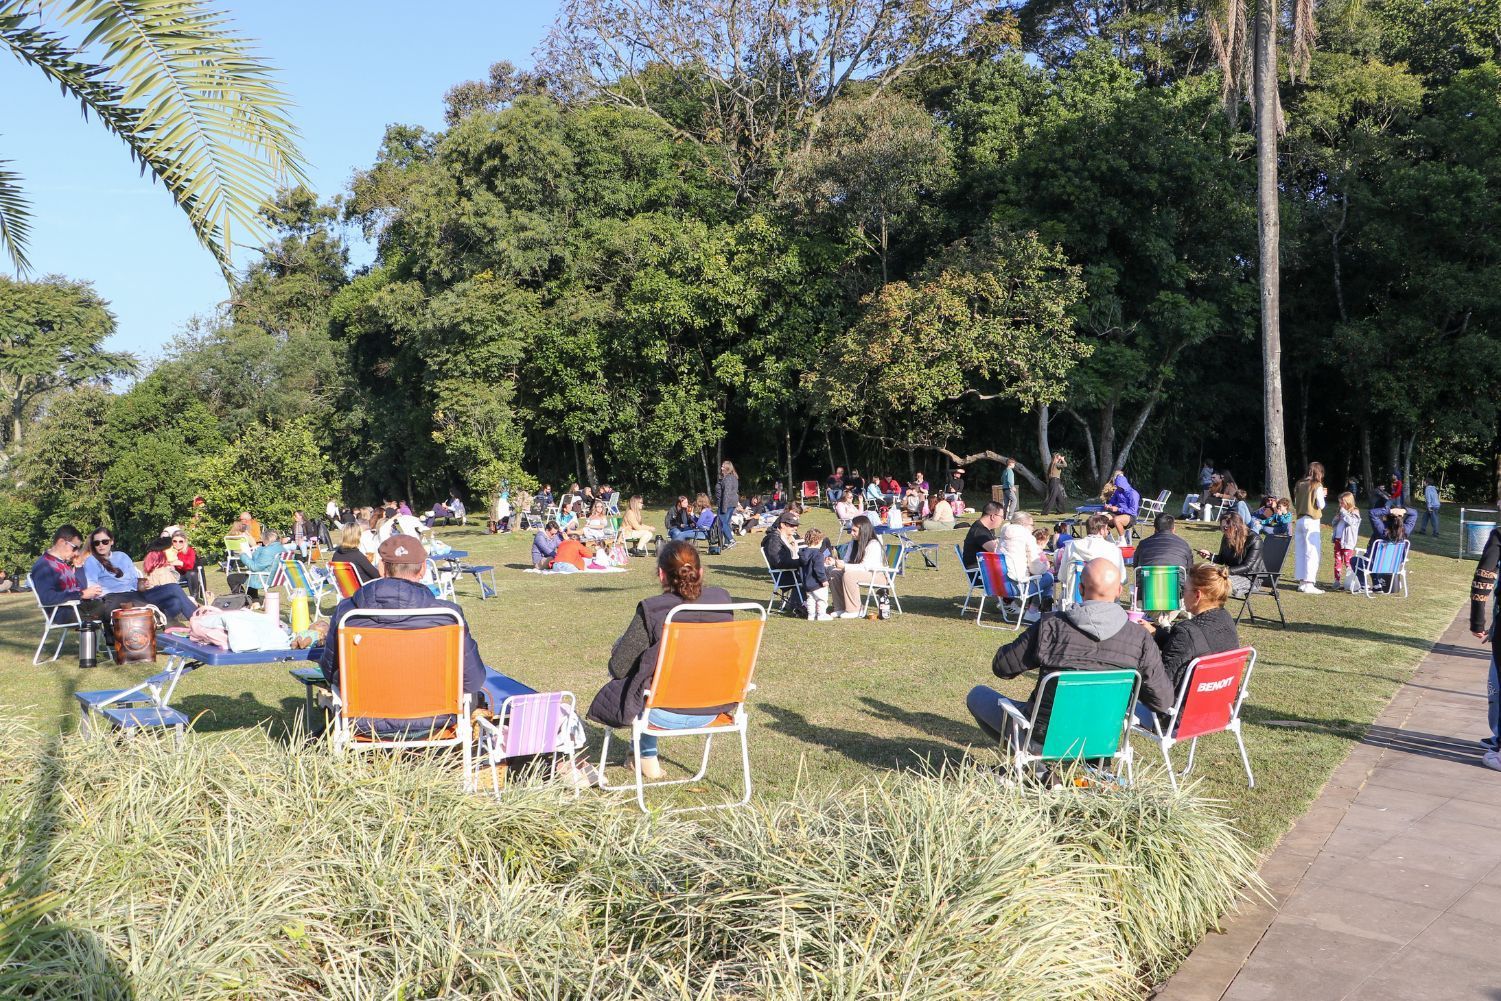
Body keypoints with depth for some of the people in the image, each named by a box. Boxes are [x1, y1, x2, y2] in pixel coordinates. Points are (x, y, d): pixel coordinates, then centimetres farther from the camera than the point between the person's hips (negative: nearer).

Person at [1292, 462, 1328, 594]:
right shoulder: (1317, 486, -7)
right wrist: (1322, 495, 9)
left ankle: (1302, 582, 15)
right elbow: (1321, 505, -9)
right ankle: (1308, 584, -9)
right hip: (1311, 522, -6)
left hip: (1299, 521, 6)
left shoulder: (1299, 485, 9)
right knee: (1312, 553, -5)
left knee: (1299, 552, 10)